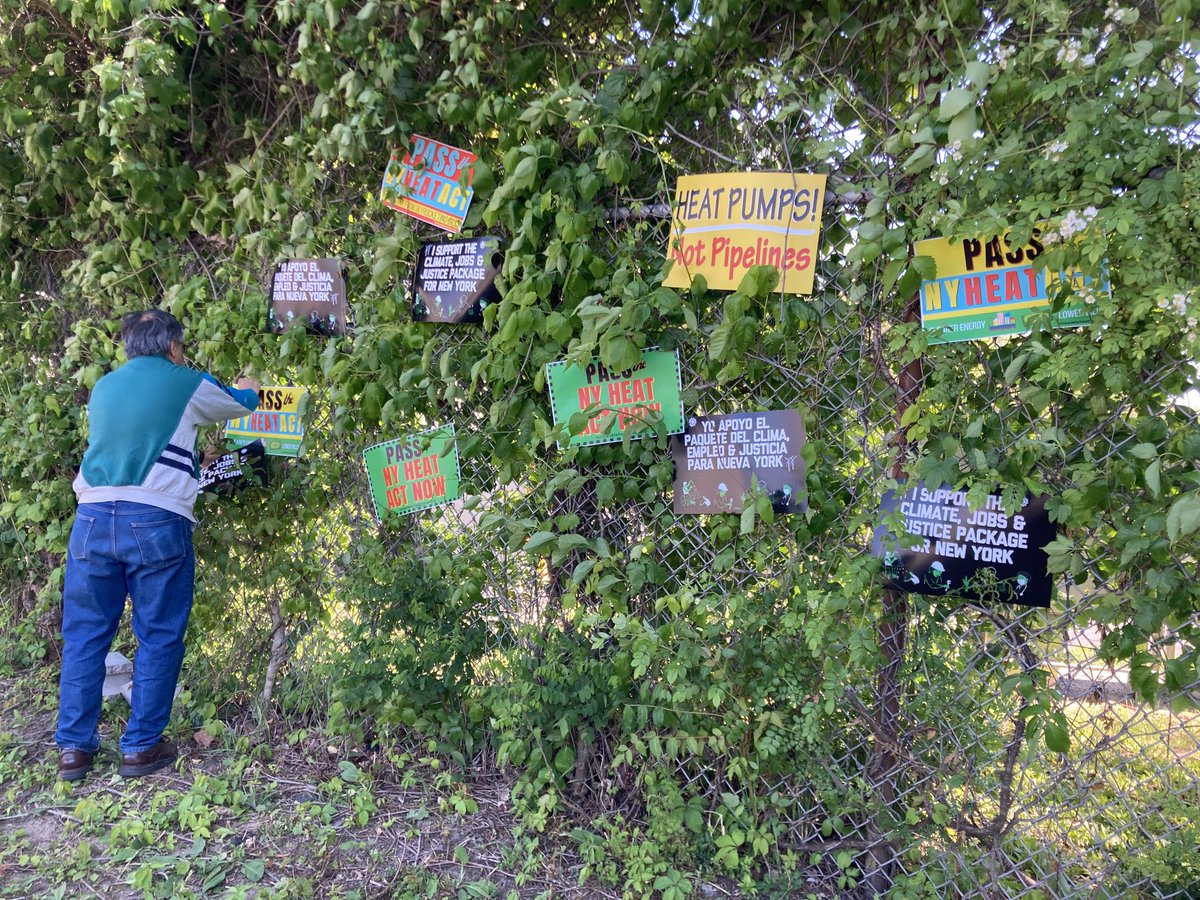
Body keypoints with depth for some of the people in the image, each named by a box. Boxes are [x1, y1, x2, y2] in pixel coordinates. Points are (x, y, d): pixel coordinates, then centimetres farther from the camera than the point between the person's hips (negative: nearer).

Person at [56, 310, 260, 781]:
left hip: (93, 516, 5)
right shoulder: (186, 383, 4)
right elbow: (239, 404, 22)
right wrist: (249, 389, 46)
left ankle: (73, 747, 17)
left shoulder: (103, 386, 17)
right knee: (158, 638, 6)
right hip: (157, 521, -5)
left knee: (85, 635, 12)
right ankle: (141, 747, 12)